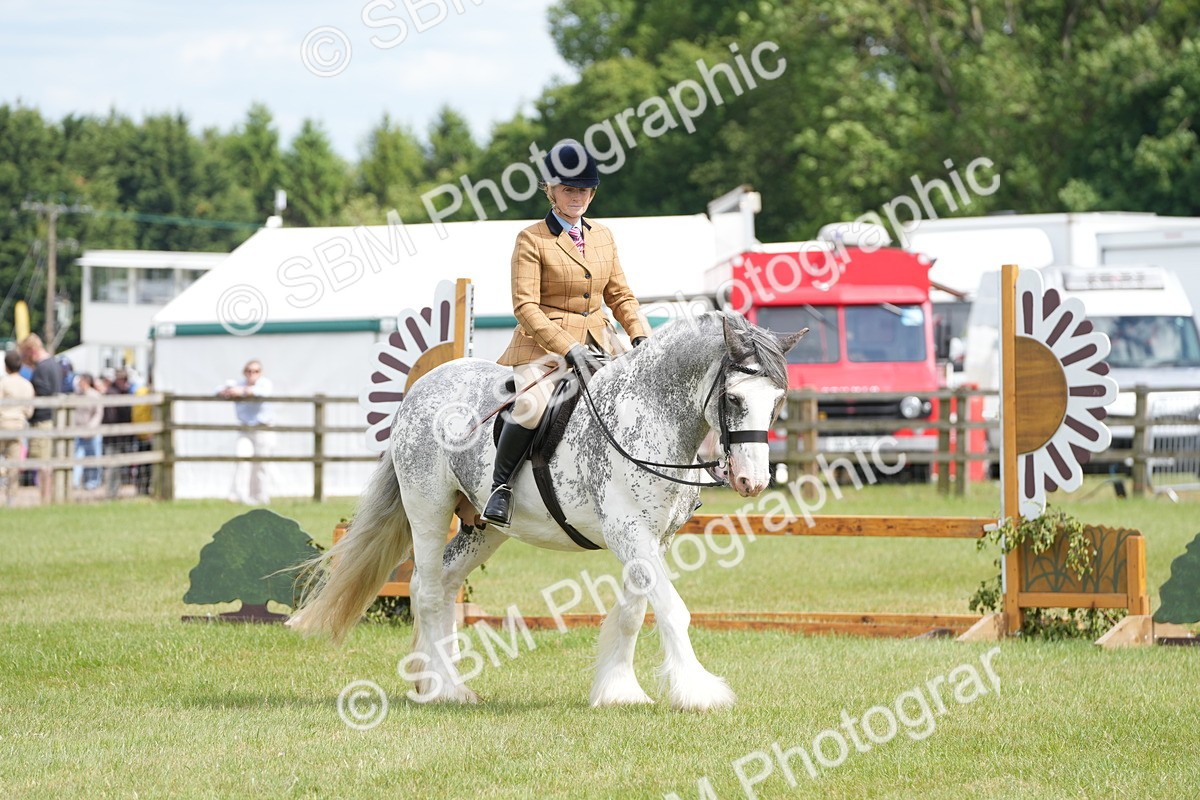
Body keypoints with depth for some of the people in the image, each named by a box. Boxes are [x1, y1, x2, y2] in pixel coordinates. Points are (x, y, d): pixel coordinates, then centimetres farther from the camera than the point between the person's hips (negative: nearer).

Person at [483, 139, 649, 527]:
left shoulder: (603, 236, 12)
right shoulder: (532, 239, -6)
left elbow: (620, 295, 17)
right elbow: (525, 306, -13)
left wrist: (640, 337, -1)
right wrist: (570, 349, -22)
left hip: (599, 343, 6)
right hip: (545, 344, -6)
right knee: (532, 405, -32)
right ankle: (500, 485, -13)